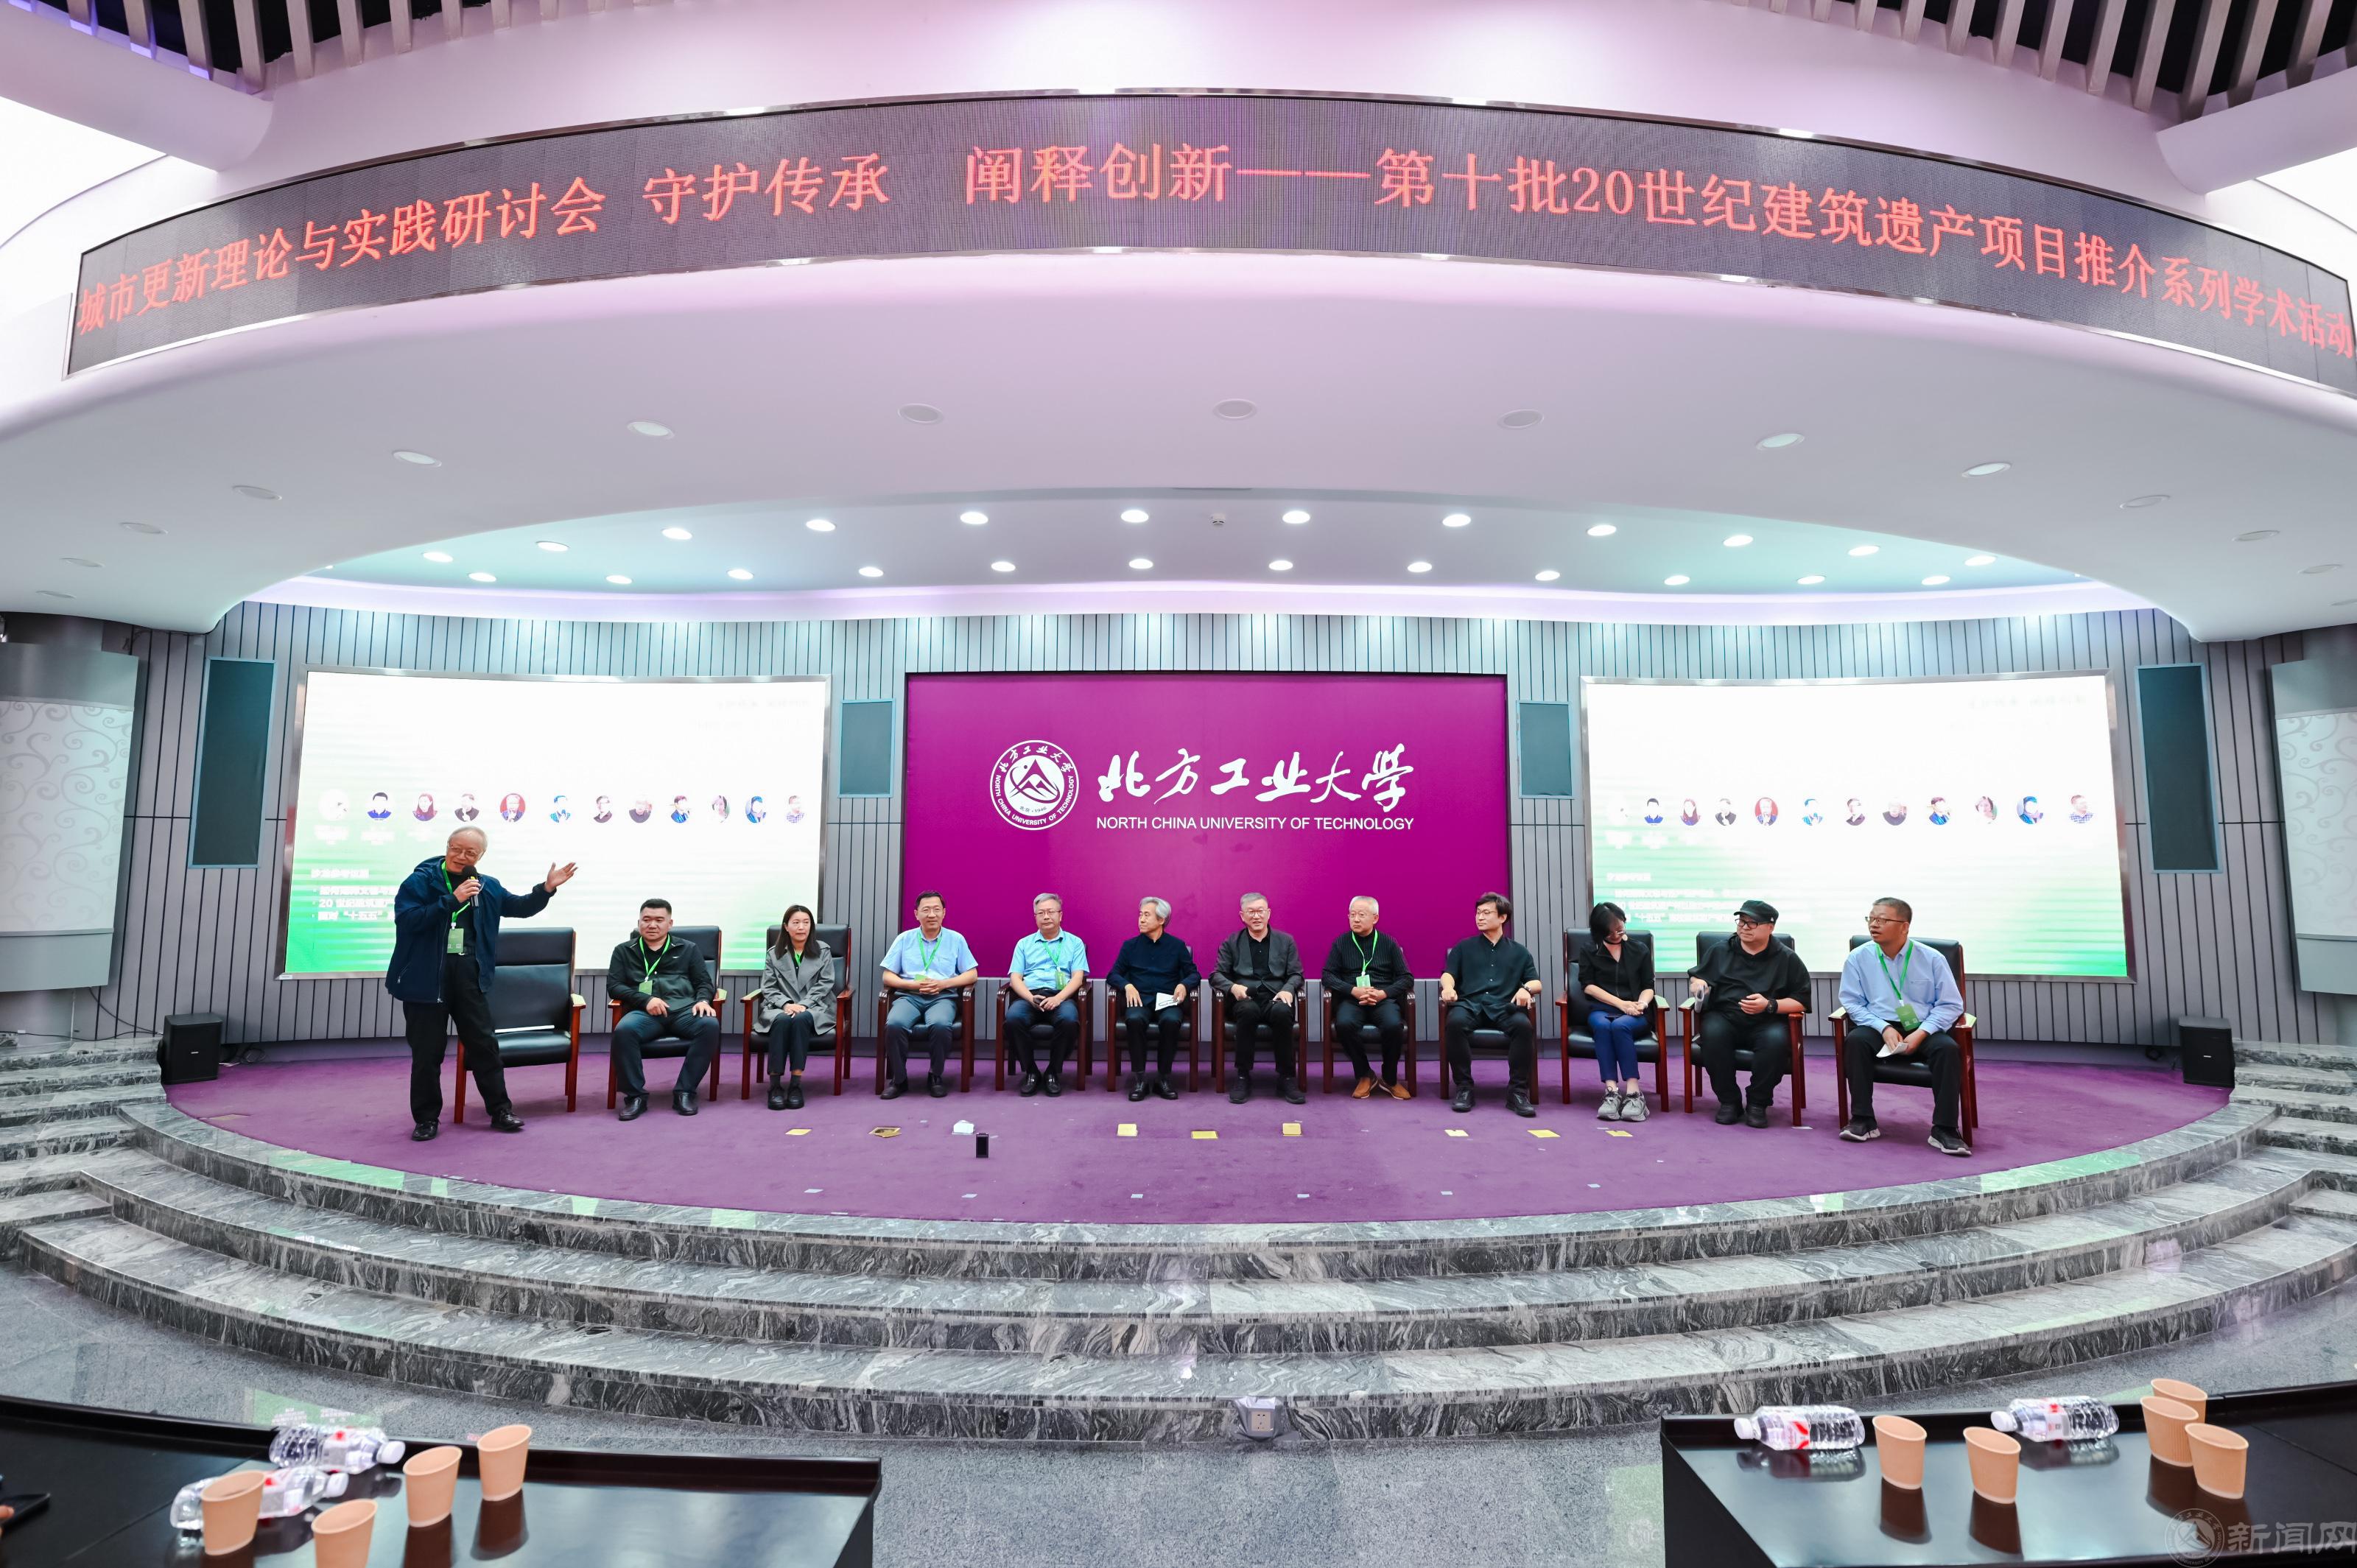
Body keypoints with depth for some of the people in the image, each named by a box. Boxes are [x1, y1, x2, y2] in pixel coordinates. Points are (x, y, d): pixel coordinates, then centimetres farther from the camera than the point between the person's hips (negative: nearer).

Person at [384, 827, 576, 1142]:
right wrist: (452, 900, -23)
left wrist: (546, 890, 3)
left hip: (470, 977, 3)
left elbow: (521, 907, 19)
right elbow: (406, 919, -18)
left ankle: (500, 1110, 17)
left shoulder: (488, 887, 9)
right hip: (427, 977, -3)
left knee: (484, 1044, 9)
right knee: (427, 1051, 5)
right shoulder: (419, 882, -4)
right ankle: (426, 1118, 18)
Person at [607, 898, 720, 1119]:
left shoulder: (688, 949, 21)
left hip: (684, 1010, 0)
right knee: (623, 1030, -35)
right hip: (645, 1012, 0)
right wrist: (645, 1000, -9)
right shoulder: (623, 951, 21)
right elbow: (614, 986, 10)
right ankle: (635, 1095, -20)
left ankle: (684, 1091, -22)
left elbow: (704, 982, 16)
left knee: (710, 1025, -32)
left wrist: (703, 1000, -9)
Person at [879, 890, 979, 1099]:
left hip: (943, 997, -1)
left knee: (940, 1025, -35)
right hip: (909, 996, 1)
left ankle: (936, 1077, -11)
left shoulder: (956, 939, 11)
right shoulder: (904, 939, 12)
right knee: (894, 1024, -32)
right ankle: (899, 1079, -12)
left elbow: (972, 975, 7)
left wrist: (944, 984, -9)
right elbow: (888, 977, 9)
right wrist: (914, 984, -10)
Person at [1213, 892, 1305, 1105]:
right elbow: (1216, 974, 9)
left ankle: (1285, 1078, -23)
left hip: (1276, 998, 1)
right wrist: (1233, 987, -13)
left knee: (1282, 1012, -36)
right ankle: (1243, 1077, -25)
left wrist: (1288, 990, -11)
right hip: (1245, 999, 0)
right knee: (1248, 1011, -37)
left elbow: (1296, 974, 11)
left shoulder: (1286, 941, 16)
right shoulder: (1231, 943, 14)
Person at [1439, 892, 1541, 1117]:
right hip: (1470, 1004, 0)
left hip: (1504, 1007, 1)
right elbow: (1448, 974, 11)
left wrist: (1526, 988, -9)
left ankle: (1518, 1091, -24)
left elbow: (1536, 982, 16)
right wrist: (1448, 987, -14)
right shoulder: (1464, 948, 23)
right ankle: (1464, 1088, -25)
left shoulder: (1519, 952, 24)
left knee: (1523, 1025, -35)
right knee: (1455, 1022, -36)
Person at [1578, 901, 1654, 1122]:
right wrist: (1620, 1003, -9)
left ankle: (1633, 1092, -42)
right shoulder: (1589, 952, 14)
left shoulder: (1640, 951, 17)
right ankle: (1612, 1091, -43)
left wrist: (1641, 1003, -12)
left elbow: (1648, 987, 12)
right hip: (1600, 1010, 0)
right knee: (1602, 1026, -36)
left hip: (1633, 1015, 0)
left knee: (1620, 1026, -36)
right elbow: (1588, 985, 3)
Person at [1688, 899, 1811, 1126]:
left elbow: (1801, 1001, 4)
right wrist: (1699, 984, -1)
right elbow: (1697, 976, 25)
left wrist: (1769, 1005, -13)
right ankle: (1729, 1101, -17)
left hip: (1766, 1022, -1)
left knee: (1776, 1039, -35)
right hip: (1724, 1016, 1)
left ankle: (1758, 1104, -14)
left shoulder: (1787, 958, 8)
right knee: (1713, 1033, -34)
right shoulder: (1720, 951, 14)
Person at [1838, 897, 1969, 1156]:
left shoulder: (1931, 958, 1)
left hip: (1923, 1030, 0)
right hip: (1879, 1027, 0)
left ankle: (1945, 1130, -22)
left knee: (1948, 1048, -31)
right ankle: (1863, 1121, -23)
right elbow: (1852, 1002, 1)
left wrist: (1921, 1033, -15)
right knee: (1854, 1041, -31)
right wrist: (1884, 1028, -15)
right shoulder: (1859, 958, 1)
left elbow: (1950, 1005, 1)